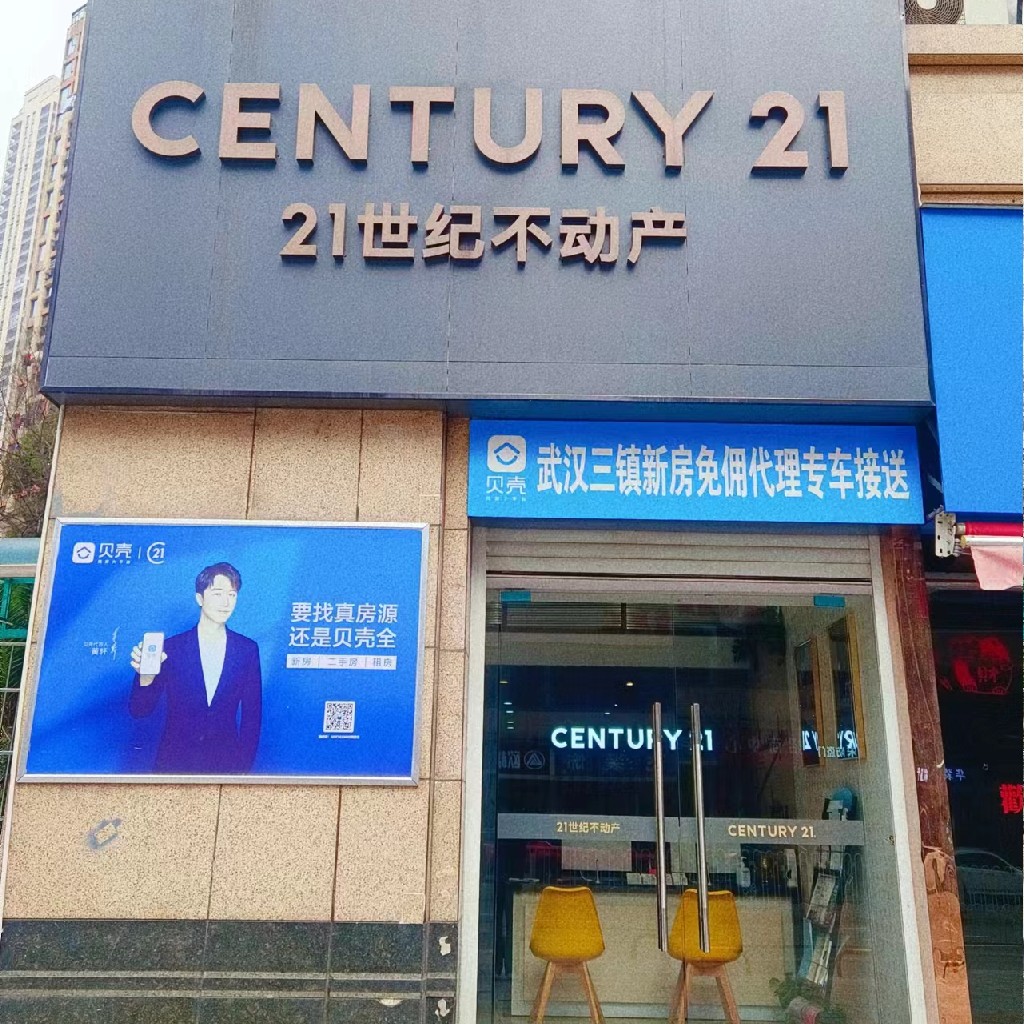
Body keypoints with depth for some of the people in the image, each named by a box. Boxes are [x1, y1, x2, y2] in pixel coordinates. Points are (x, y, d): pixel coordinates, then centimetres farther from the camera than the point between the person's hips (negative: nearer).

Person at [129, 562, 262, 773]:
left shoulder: (248, 650, -2)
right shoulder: (170, 648, -4)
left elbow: (252, 713, 2)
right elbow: (139, 711, -5)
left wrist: (243, 766, -2)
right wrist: (146, 677, -23)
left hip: (226, 763, 1)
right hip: (174, 762, 0)